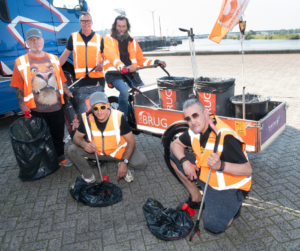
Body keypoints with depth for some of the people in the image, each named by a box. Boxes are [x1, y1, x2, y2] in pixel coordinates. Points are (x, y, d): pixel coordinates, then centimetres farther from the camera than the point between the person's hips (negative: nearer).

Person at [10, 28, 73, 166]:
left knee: (58, 135, 15)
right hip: (36, 110, -3)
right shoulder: (21, 62, -1)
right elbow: (18, 87, -4)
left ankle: (60, 156, 33)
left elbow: (61, 80, 13)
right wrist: (22, 105, -12)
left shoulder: (53, 59, 10)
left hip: (57, 107, 3)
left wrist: (69, 93, 3)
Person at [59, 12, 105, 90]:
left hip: (97, 77, 0)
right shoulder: (73, 37, 9)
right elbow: (65, 55, 11)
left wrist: (102, 64, -9)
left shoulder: (99, 38, 9)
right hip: (80, 77, 0)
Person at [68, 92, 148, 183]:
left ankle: (123, 166, 9)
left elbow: (131, 141, -19)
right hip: (96, 151, 3)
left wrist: (124, 162, -29)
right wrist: (83, 144, -30)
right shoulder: (86, 118, -17)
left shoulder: (118, 117, -24)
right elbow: (77, 137, -5)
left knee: (141, 162, -25)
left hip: (119, 151, -2)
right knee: (72, 150, -18)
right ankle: (88, 176, 5)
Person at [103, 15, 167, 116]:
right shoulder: (108, 39, 2)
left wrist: (155, 62, 4)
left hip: (131, 72, 5)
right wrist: (122, 67, -37)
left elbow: (140, 59, 19)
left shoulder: (132, 41, 18)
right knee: (125, 91, -31)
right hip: (114, 73, -5)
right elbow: (113, 57, -17)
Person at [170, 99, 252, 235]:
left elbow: (247, 170, -29)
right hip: (207, 178, 7)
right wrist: (185, 161, -14)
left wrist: (220, 165, -47)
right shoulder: (194, 130, -7)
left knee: (214, 226, -21)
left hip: (230, 187, -7)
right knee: (175, 158, 0)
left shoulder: (225, 137, -31)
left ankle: (232, 206, 12)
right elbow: (175, 144, 5)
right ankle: (196, 198, 13)